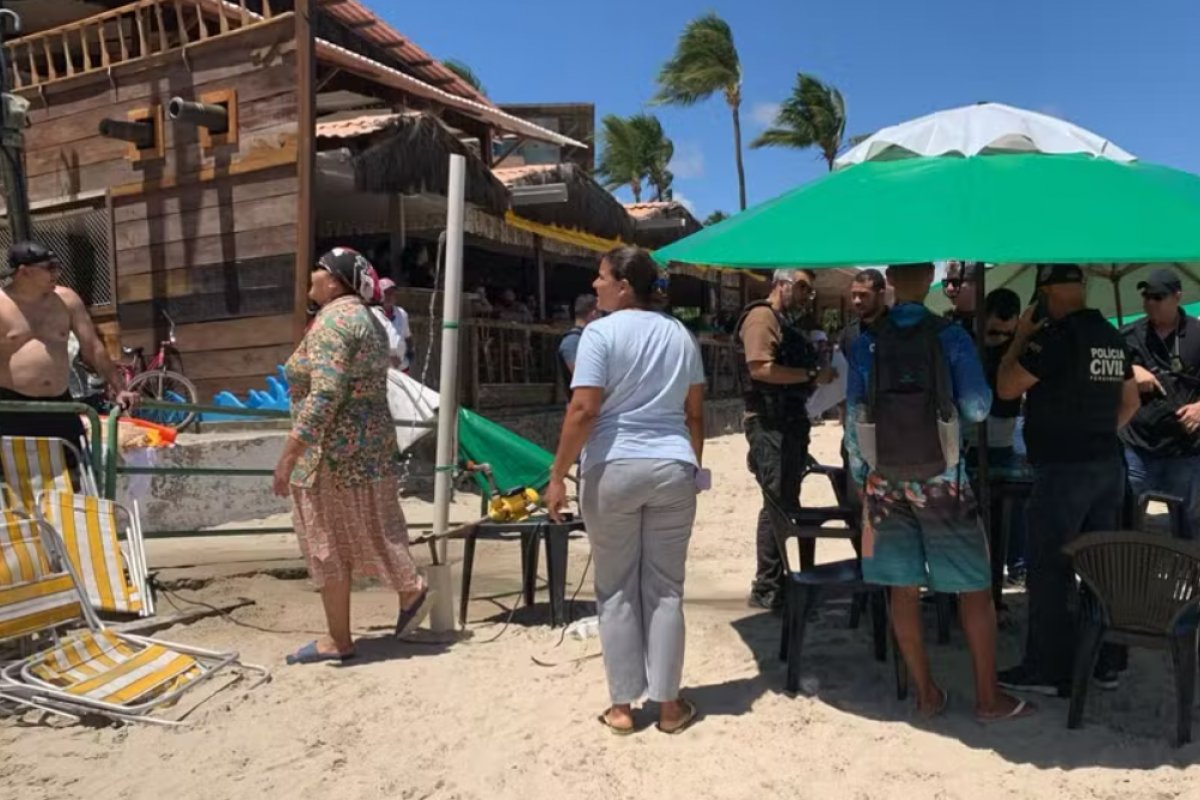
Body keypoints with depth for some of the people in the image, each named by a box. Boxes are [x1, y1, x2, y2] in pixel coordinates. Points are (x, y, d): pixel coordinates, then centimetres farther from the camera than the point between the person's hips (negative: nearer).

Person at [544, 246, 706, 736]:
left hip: (613, 470, -4)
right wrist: (693, 467, 21)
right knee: (665, 589, 10)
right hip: (673, 469, 4)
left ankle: (622, 706, 15)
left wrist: (558, 475, -8)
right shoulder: (680, 334, 10)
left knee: (617, 590, 7)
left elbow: (583, 410, -14)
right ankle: (669, 704, 17)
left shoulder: (601, 333, -7)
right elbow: (694, 413, 12)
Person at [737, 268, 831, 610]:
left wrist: (819, 373, 11)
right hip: (770, 424, -10)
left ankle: (776, 580, 24)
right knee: (778, 503, -7)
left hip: (792, 422, 10)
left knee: (787, 501, 14)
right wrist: (812, 375, -18)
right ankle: (766, 589, 0)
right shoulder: (762, 316, -9)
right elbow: (761, 368, -22)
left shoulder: (790, 323, 21)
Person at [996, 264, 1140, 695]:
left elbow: (1006, 387, -13)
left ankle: (1049, 670, 7)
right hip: (1108, 465, 8)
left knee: (1049, 571, 0)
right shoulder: (1112, 336, 10)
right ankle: (1105, 661, 23)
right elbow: (1130, 402, 20)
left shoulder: (1057, 335, -16)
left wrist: (1022, 336, -3)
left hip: (1063, 470, -8)